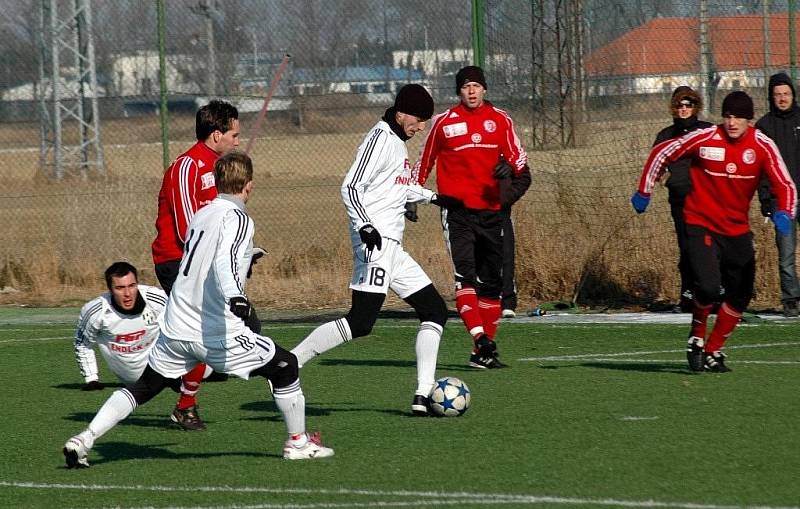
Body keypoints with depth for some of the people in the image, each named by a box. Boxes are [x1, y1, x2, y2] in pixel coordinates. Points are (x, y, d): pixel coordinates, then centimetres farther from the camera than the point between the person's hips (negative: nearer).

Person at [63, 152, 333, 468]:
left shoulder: (201, 215, 15)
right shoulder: (236, 218, -9)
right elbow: (224, 262, -27)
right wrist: (235, 295, -44)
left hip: (176, 327, 7)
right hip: (217, 332, -7)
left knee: (143, 388, 16)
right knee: (285, 367, 9)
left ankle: (83, 440, 3)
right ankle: (298, 442, 15)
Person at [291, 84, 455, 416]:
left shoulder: (396, 142, 21)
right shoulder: (380, 138, -9)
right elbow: (350, 187, -18)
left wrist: (432, 197, 46)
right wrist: (365, 226, -30)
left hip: (391, 246, 11)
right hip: (375, 241, -10)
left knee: (435, 310, 8)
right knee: (361, 321, -19)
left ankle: (424, 395, 5)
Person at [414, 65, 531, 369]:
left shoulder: (500, 120, 7)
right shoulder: (444, 122, 2)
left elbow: (519, 162, 8)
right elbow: (424, 163, 13)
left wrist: (512, 171, -13)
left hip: (493, 210, 3)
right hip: (457, 210, -3)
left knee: (491, 281, 7)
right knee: (465, 273, -20)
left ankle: (483, 352, 16)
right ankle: (481, 339, -32)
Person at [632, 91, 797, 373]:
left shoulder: (763, 146, -8)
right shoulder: (705, 139, -14)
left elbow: (785, 185, -10)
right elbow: (661, 153, -1)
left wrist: (784, 213, -30)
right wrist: (644, 192, 4)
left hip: (738, 230, 4)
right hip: (701, 225, -4)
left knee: (740, 295, 7)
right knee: (708, 287, -21)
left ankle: (713, 352, 25)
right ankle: (696, 339, 7)